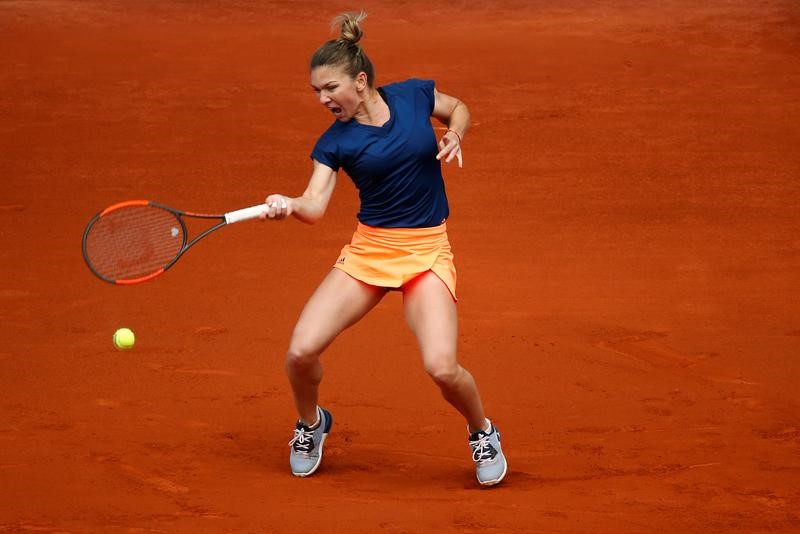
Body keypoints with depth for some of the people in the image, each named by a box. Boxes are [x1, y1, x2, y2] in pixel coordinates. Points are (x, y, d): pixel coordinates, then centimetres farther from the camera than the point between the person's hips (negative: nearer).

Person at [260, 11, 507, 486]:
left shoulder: (414, 96, -4)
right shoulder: (335, 142, -5)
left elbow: (459, 109, 17)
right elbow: (316, 205, -17)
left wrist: (455, 136, -5)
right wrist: (288, 205, -39)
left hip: (426, 251, -2)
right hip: (367, 249, 2)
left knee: (442, 367, -21)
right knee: (302, 351, -11)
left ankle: (483, 432, 13)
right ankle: (311, 424, 23)